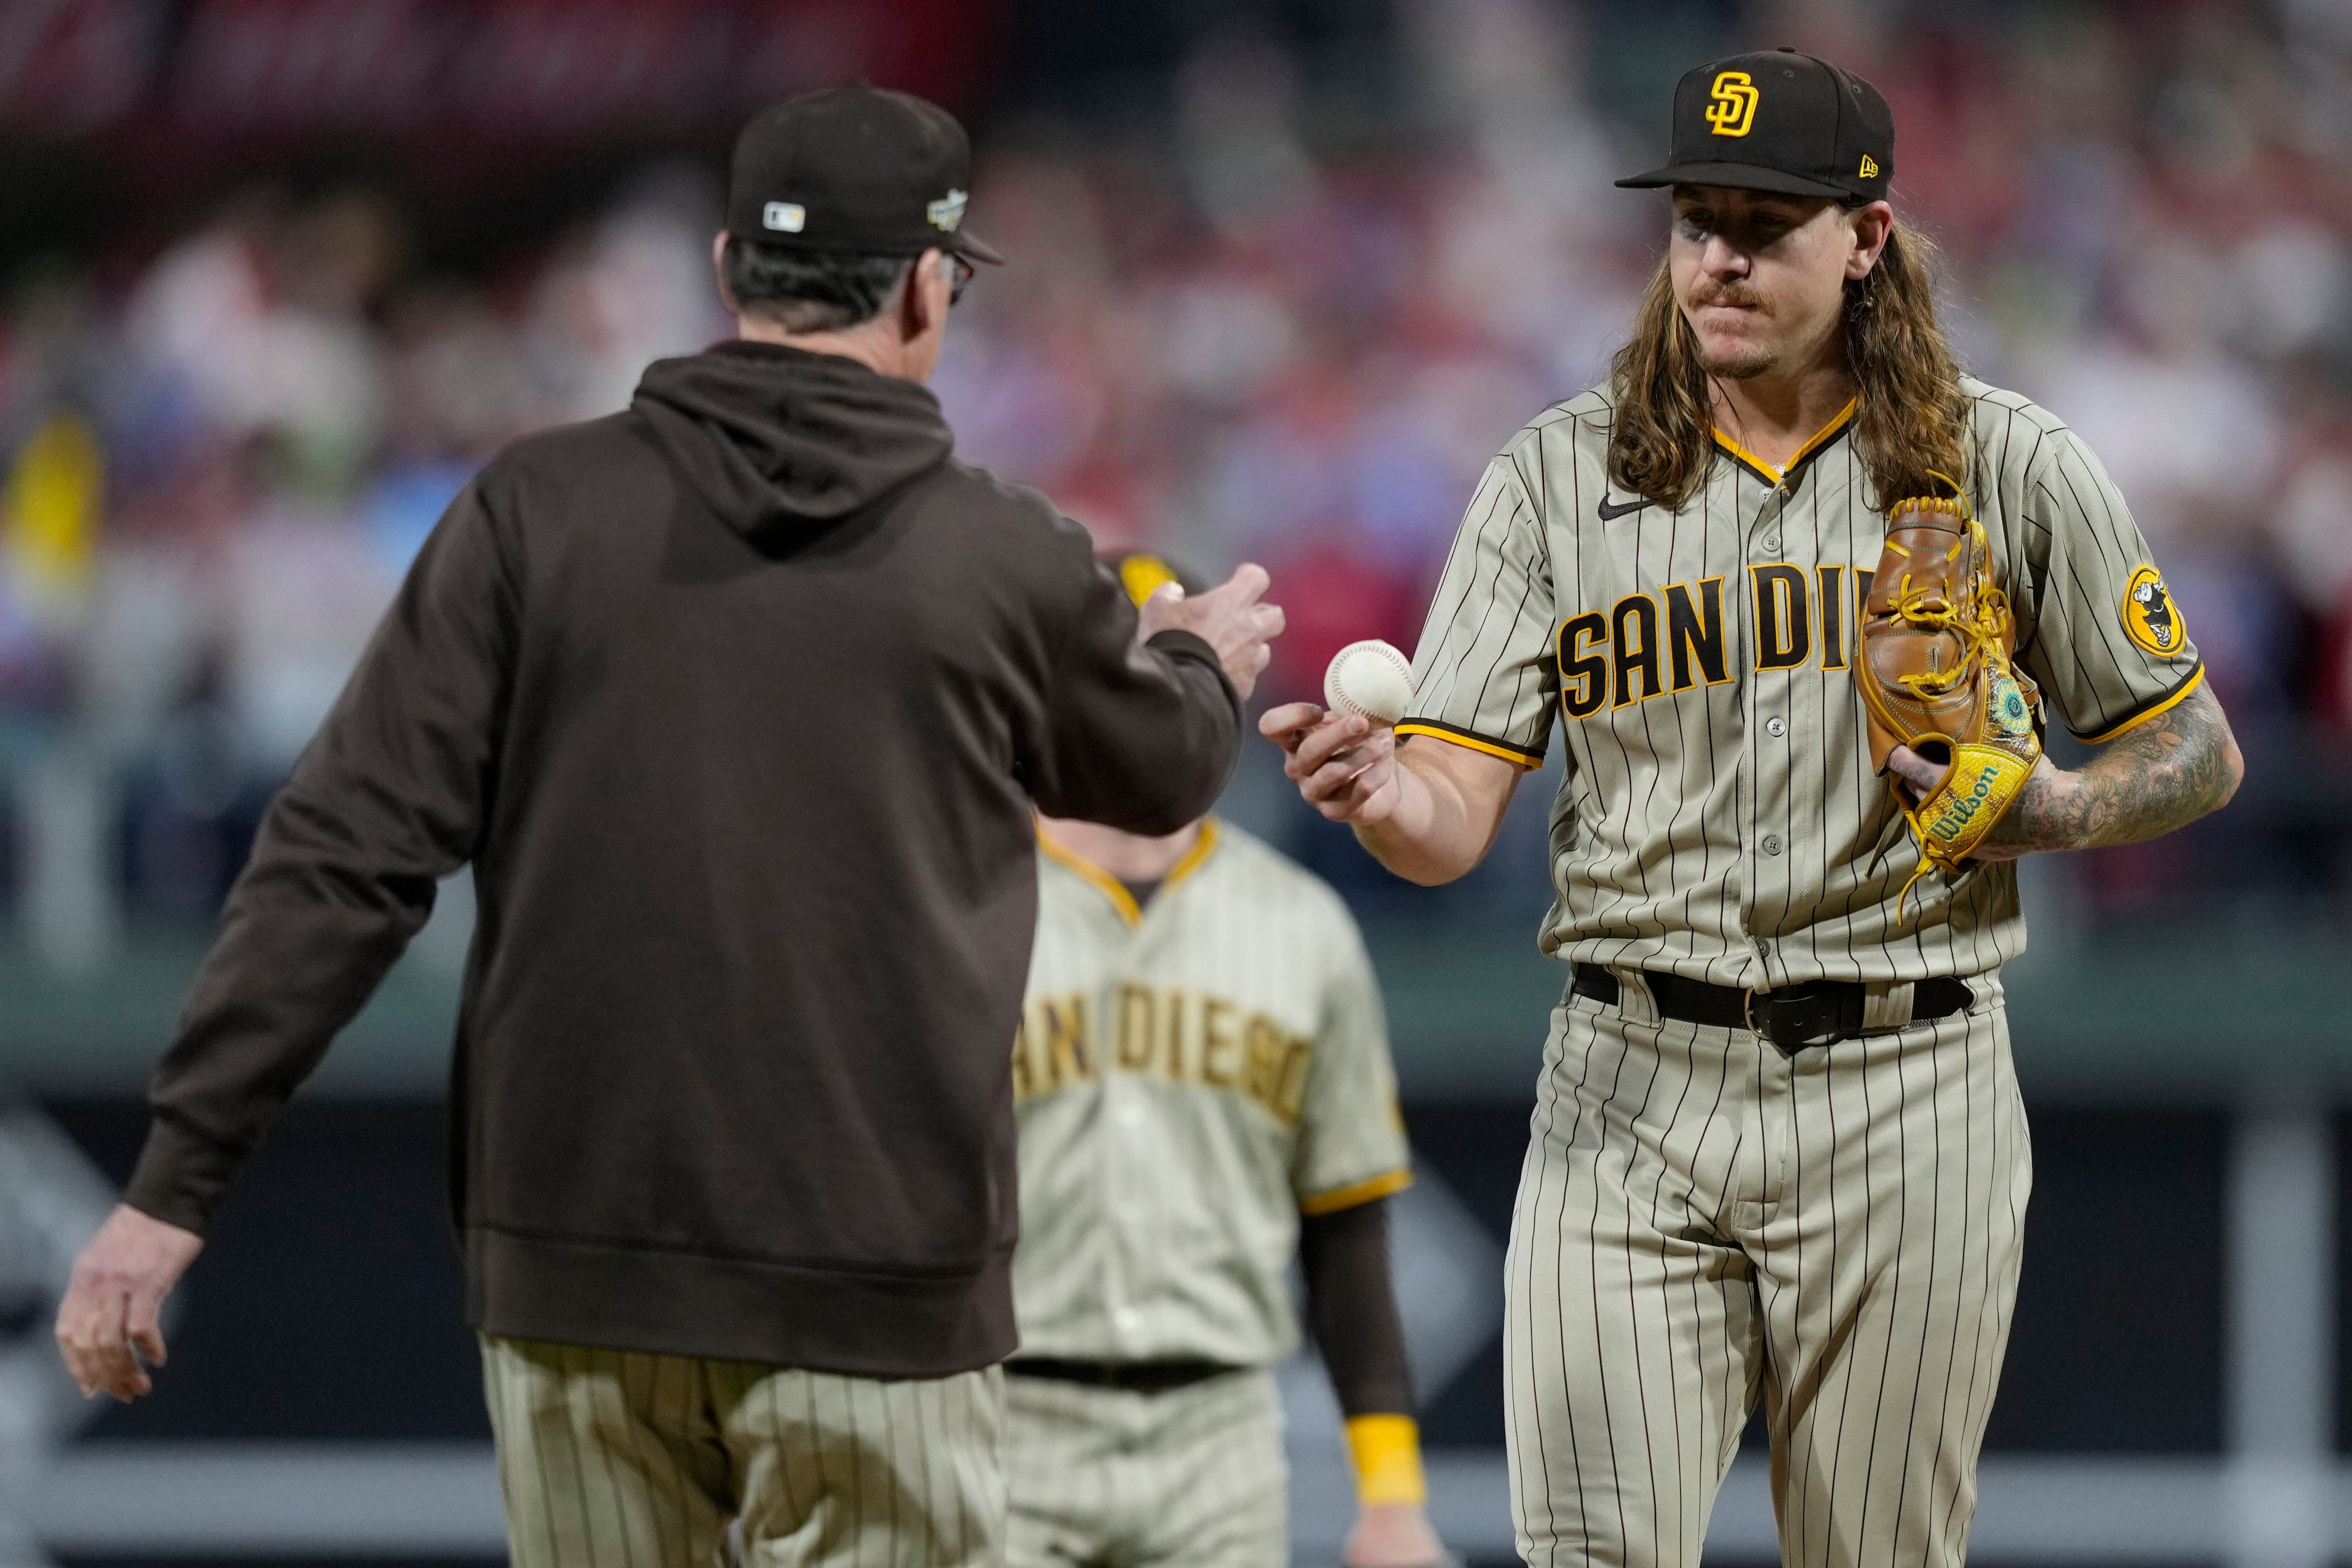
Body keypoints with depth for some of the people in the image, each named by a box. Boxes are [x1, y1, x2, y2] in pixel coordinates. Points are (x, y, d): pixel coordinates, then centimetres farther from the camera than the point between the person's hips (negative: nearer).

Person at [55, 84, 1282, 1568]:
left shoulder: (537, 512, 0)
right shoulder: (1007, 564, 0)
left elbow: (349, 856, -5)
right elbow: (1158, 770, 21)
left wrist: (178, 1182, -4)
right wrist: (1206, 664, 46)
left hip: (572, 1274, 2)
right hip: (874, 1285, -2)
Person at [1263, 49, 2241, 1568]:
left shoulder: (2013, 470, 3)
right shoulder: (1559, 477, 5)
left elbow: (2197, 754, 10)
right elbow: (1456, 819, -3)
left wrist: (2057, 810, -11)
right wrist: (1383, 794, -27)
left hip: (1904, 1093, 0)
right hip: (1632, 1092, 0)